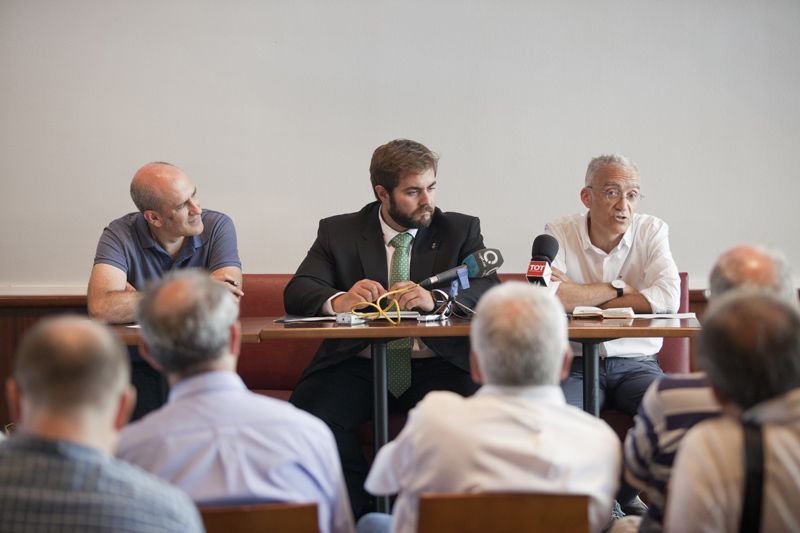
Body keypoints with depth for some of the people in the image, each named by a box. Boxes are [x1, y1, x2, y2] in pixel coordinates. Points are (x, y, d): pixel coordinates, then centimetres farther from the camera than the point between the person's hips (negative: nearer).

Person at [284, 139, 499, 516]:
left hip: (435, 365, 0)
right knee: (310, 411, -28)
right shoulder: (337, 233, 12)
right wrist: (338, 301, -24)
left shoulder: (461, 230, 12)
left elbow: (490, 291, -3)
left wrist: (435, 298, -24)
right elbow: (297, 293, 0)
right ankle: (365, 514, -7)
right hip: (358, 365, 1)